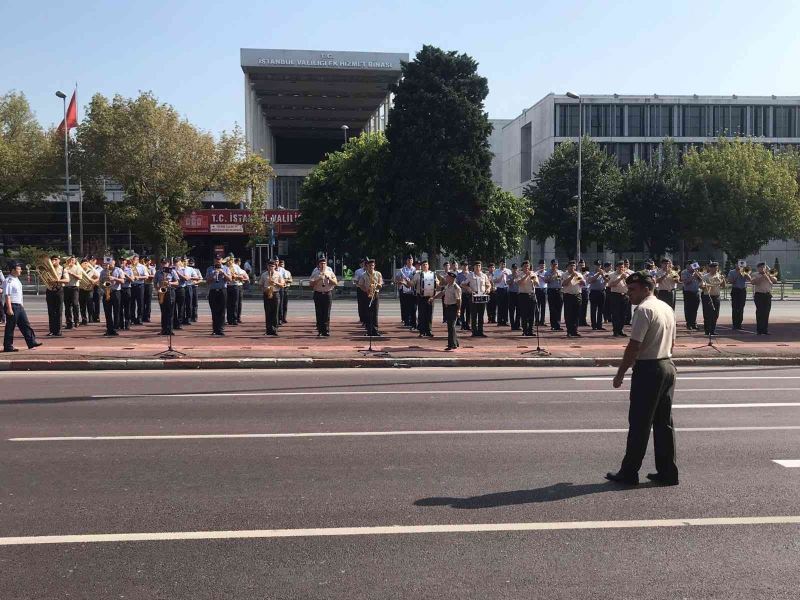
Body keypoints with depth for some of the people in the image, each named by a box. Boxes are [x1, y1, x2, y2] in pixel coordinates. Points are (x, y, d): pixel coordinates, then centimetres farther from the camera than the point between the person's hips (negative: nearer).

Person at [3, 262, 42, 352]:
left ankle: (31, 342, 10)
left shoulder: (16, 280, 14)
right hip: (12, 306, -9)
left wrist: (21, 305, 21)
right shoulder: (9, 281, -15)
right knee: (10, 327, -1)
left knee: (25, 324, 8)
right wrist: (9, 309, -23)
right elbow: (7, 295, -19)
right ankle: (8, 346, 7)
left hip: (19, 306, 9)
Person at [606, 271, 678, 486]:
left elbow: (634, 346, -19)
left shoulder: (644, 309, -15)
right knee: (664, 422, 12)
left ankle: (629, 473, 6)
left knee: (639, 423, -1)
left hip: (648, 370, -9)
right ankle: (667, 472, 16)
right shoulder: (667, 308, 13)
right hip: (668, 366, 9)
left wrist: (620, 373, -13)